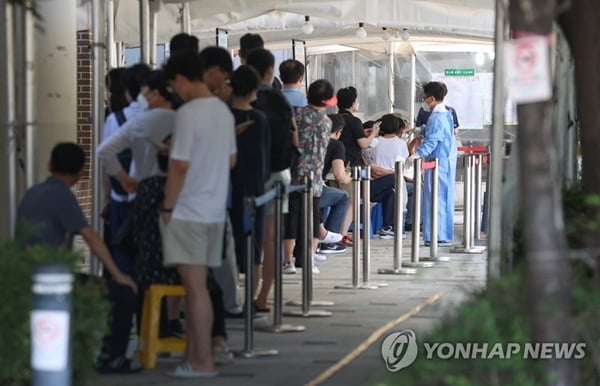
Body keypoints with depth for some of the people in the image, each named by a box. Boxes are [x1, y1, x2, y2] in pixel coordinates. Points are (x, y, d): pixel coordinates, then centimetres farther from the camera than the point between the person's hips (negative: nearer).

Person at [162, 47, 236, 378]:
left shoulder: (188, 113, -15)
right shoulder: (223, 110, 9)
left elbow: (180, 165, -17)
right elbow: (231, 160, 16)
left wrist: (167, 206, -9)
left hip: (187, 211, -8)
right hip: (214, 210, 8)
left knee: (195, 285, -5)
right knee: (194, 285, 14)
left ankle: (203, 362, -3)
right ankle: (193, 356, 18)